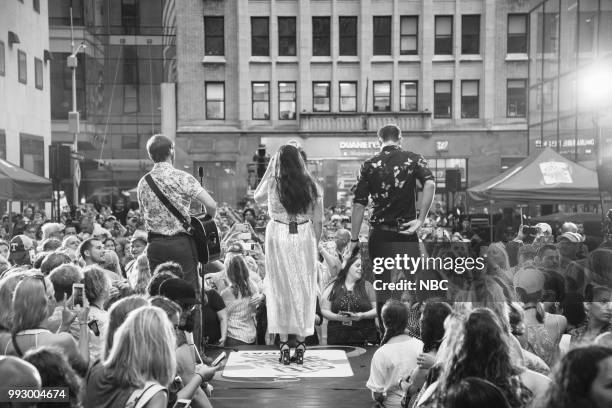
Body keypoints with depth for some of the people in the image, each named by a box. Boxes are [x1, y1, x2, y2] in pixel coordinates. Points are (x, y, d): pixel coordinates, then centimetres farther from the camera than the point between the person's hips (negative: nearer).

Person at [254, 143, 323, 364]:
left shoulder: (273, 184, -6)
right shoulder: (312, 186, -1)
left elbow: (257, 198, 16)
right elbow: (318, 221, 3)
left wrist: (268, 170, 14)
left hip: (278, 236, -1)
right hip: (305, 237, 2)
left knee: (280, 289, 7)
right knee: (304, 290, 9)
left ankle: (283, 344, 7)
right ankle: (301, 345, 13)